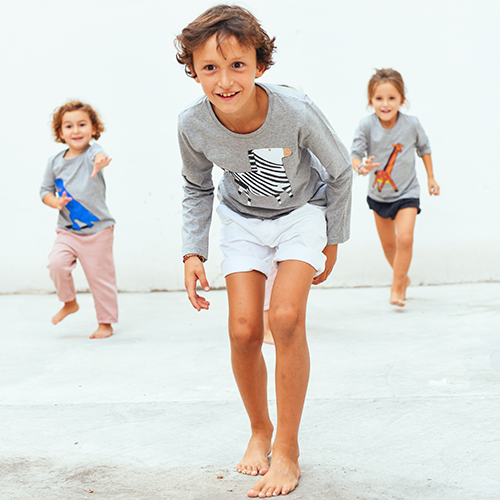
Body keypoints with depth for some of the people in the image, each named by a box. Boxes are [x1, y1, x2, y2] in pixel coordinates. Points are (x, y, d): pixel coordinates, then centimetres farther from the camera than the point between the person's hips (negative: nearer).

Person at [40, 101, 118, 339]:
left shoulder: (92, 152, -10)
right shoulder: (54, 162, 2)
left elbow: (97, 154, -34)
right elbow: (45, 190, 11)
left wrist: (101, 159, -60)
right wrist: (55, 202, -12)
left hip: (98, 231, -3)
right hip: (67, 231, 3)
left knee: (100, 277, 3)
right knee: (56, 263, -18)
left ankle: (106, 322, 22)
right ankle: (69, 302, 10)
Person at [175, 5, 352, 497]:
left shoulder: (295, 111, -32)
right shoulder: (193, 124, -24)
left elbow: (339, 171, -12)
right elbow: (196, 189, -1)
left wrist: (332, 241, -4)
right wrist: (193, 252, -10)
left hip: (302, 212, -2)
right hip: (242, 220, 3)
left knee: (286, 318, -21)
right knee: (243, 331, -8)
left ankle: (287, 450, -8)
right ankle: (259, 429, 19)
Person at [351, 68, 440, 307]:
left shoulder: (412, 124, -15)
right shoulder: (366, 126, -17)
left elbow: (424, 148, 3)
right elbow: (356, 153, -20)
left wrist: (431, 177, 10)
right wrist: (361, 167, -43)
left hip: (406, 193, -2)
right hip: (378, 194, 2)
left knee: (404, 239, -19)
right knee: (388, 244, 16)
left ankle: (397, 288, -4)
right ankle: (403, 277, 42)